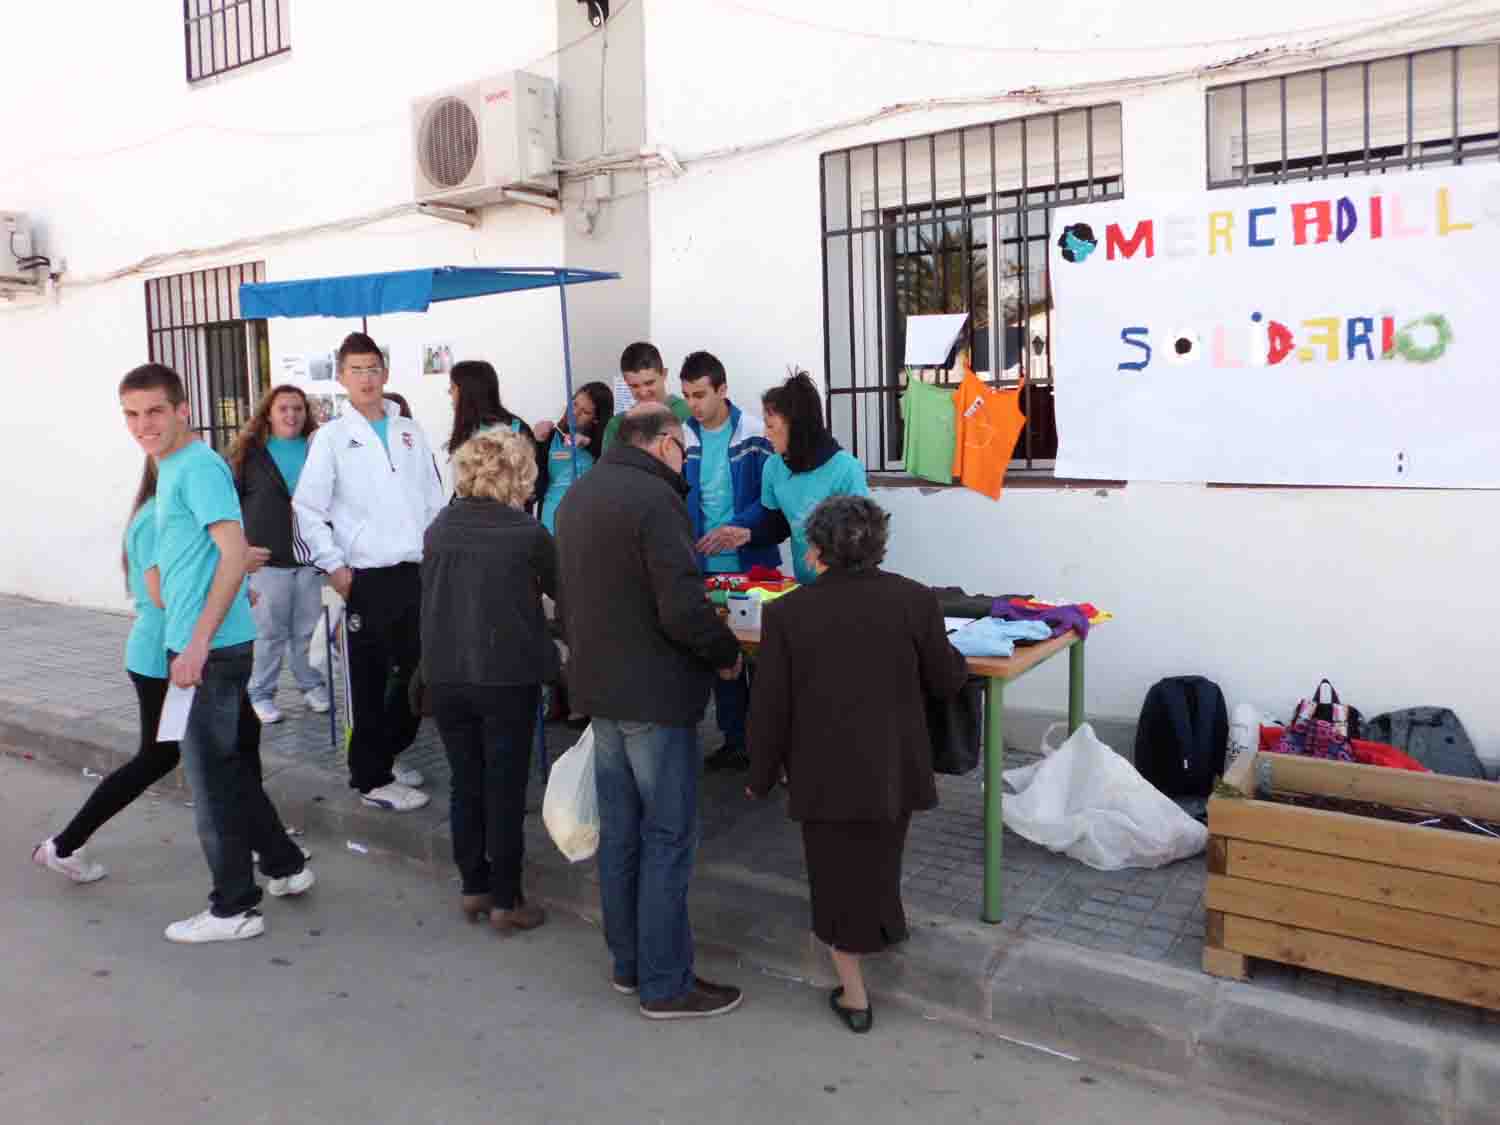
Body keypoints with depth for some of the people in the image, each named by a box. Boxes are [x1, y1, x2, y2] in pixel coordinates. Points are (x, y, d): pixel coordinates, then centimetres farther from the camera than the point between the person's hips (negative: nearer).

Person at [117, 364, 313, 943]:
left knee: (212, 776, 0)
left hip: (212, 649, -9)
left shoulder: (198, 466, -14)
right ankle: (284, 866, 32)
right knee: (232, 766, 18)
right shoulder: (173, 469, 16)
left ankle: (234, 908, 12)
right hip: (192, 644, 9)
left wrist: (199, 641, -25)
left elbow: (235, 552, -23)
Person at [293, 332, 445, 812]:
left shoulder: (410, 431, 12)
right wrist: (334, 567, -10)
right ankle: (373, 778, 15)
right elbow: (306, 509, -4)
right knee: (369, 683, 3)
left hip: (416, 573, 5)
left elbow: (435, 502, 15)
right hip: (367, 579, -4)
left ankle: (381, 757, 29)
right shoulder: (332, 436, -1)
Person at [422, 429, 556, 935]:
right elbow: (563, 590, 5)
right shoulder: (529, 533, -10)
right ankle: (505, 901, 15)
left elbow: (433, 595, 14)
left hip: (444, 675, 4)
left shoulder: (438, 528, 3)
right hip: (506, 678, -4)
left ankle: (473, 888, 27)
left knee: (465, 784, 16)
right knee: (505, 789, 6)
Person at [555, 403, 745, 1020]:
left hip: (597, 688, 9)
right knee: (667, 838, 1)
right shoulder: (655, 498, -18)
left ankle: (628, 963, 28)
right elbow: (683, 610, -24)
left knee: (619, 831, 16)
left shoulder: (577, 495, 12)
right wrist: (727, 653, -8)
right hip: (654, 693, -9)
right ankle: (665, 983, 10)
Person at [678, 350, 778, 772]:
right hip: (706, 566, 4)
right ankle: (735, 738, 24)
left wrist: (738, 528, -24)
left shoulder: (755, 434, -9)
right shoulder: (684, 439, 3)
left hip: (752, 562, -4)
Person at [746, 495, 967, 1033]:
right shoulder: (914, 600, -9)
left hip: (824, 775, -1)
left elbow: (770, 706, -6)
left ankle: (854, 995, 21)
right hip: (894, 769, 2)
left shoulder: (786, 612, -11)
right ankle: (883, 926, 46)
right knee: (878, 863, 25)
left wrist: (761, 775, 7)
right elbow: (948, 681, 1)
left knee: (836, 876, 12)